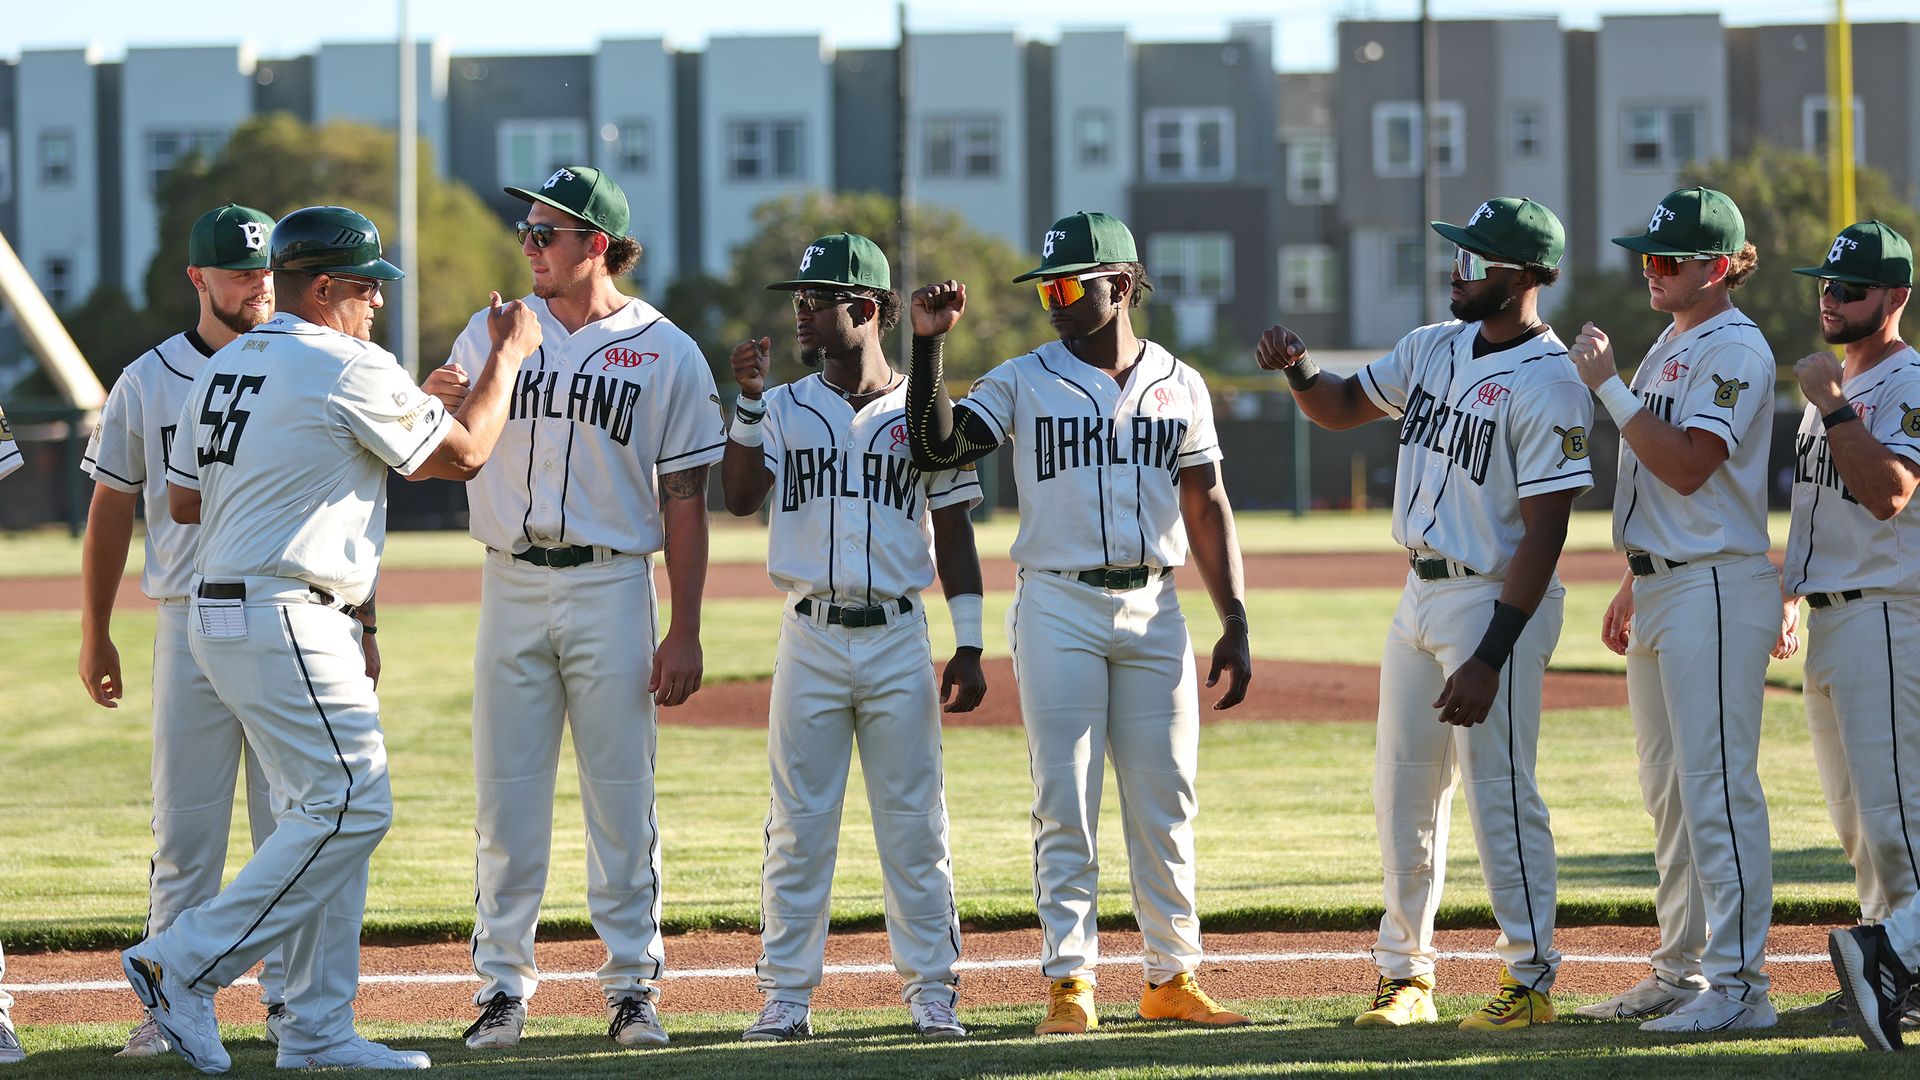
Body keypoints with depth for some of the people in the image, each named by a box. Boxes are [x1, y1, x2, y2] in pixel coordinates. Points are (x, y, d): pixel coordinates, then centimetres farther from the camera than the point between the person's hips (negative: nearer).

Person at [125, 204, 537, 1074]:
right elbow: (464, 452, -2)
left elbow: (183, 499, 18)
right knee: (351, 806, -11)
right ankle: (183, 966, -12)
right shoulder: (351, 370, -11)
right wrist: (508, 356, 12)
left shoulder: (222, 372, 14)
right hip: (287, 620, -10)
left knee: (332, 810, 12)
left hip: (220, 616, 10)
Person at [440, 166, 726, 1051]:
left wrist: (685, 633, -5)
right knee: (506, 796, 2)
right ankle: (503, 987, 8)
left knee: (621, 796, 1)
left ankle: (632, 985, 9)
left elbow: (685, 501, 0)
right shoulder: (492, 331, 7)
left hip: (611, 588, -2)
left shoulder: (667, 354, 0)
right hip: (512, 587, 2)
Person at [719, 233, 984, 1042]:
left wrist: (970, 646, 0)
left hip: (899, 640, -1)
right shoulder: (785, 410, 7)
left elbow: (953, 532, 5)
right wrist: (748, 401, -16)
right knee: (798, 823, 2)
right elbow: (740, 498, -7)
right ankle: (786, 996, 6)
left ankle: (932, 992, 7)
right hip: (810, 640, 1)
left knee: (914, 823, 1)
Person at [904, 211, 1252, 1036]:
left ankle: (1173, 978, 14)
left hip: (1153, 610, 2)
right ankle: (1069, 983, 0)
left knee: (1166, 805, 5)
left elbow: (1207, 506, 9)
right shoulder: (1022, 382, 2)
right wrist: (928, 346, -19)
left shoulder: (1179, 386, 8)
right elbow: (934, 448, -10)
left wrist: (1235, 623, 3)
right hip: (1058, 610, -2)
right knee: (1064, 805, -3)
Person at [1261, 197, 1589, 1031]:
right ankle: (1405, 975, 22)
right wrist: (1298, 370, -3)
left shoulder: (1549, 385, -18)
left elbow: (1544, 533, -21)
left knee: (1500, 794, -6)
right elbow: (1343, 408, 21)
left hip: (1495, 600, -9)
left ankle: (1531, 982, 4)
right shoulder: (1434, 348, 8)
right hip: (1420, 592, 9)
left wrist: (1490, 659, -25)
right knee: (1404, 791, 13)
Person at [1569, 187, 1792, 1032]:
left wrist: (1608, 385, -19)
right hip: (1660, 589, 10)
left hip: (1716, 586, -10)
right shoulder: (1671, 346, 18)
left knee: (1717, 787, -12)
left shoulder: (1735, 349, -12)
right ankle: (1681, 970, 21)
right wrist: (1632, 585, 23)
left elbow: (1687, 466, -22)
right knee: (1669, 793, 14)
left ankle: (1738, 984, -13)